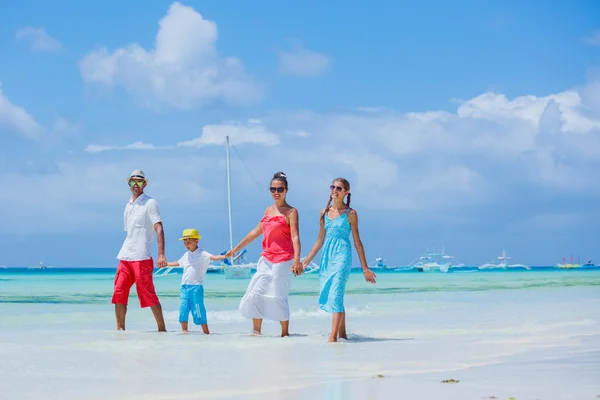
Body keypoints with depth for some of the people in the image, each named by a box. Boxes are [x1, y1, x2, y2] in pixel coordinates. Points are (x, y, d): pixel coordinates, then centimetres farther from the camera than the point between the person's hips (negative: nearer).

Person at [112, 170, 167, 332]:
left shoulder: (150, 203, -3)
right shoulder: (128, 205, 19)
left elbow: (159, 229, -13)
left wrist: (161, 255, -23)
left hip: (141, 257, -7)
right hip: (125, 257, 7)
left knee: (148, 294, -7)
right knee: (119, 293, 2)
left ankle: (162, 328, 0)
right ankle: (120, 329, 8)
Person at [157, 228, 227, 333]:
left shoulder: (202, 254, -4)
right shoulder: (186, 255, 17)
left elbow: (212, 257, -19)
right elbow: (178, 263, 35)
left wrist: (224, 256, -36)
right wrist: (166, 264, 46)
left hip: (196, 286, -6)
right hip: (185, 286, 6)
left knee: (198, 310, -7)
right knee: (183, 308, 2)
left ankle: (206, 332, -1)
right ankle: (184, 330, 9)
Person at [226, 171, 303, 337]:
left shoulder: (291, 212, -6)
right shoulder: (268, 210, 14)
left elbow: (295, 237, -17)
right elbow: (256, 232, 24)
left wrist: (297, 260, -31)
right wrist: (236, 248, 28)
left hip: (283, 261, -7)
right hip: (266, 260, 7)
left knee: (278, 297, -7)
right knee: (255, 294, 3)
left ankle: (285, 333, 3)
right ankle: (256, 331, 11)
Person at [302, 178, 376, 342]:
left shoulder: (350, 214, 0)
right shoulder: (325, 212, 13)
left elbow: (357, 242, 2)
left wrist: (365, 269, 0)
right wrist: (305, 262, 16)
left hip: (342, 256, -6)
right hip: (327, 258, 6)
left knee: (335, 296, -16)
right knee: (326, 297, 8)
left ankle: (333, 337, -19)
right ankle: (342, 334, 20)